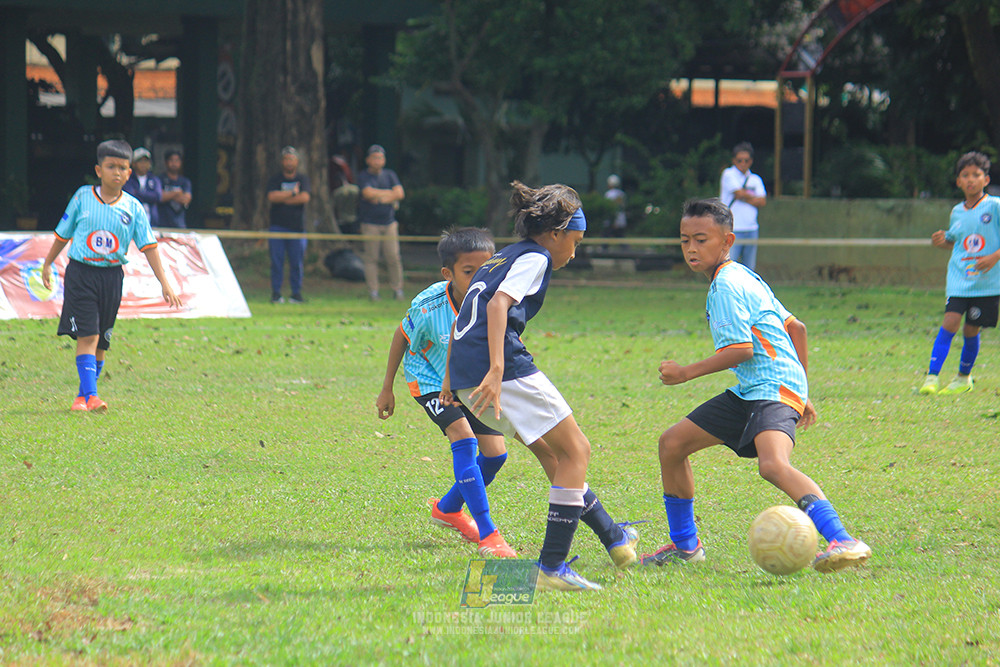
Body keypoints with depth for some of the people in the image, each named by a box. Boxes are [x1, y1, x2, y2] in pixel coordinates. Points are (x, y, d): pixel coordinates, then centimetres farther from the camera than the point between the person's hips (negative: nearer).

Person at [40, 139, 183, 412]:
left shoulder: (133, 208, 2)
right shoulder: (83, 197, -1)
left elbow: (148, 246, 0)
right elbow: (63, 233, 11)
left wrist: (164, 283, -6)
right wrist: (47, 264, 15)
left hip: (112, 276, 3)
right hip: (80, 273, -3)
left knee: (101, 340, 8)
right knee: (87, 335, -12)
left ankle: (83, 396, 21)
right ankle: (90, 396, -17)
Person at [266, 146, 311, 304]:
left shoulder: (303, 179, 11)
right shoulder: (275, 179, 8)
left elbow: (305, 197, -6)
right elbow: (272, 196, -9)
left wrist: (284, 199, -7)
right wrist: (293, 193, -7)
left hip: (297, 226, 1)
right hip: (277, 226, -1)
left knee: (297, 262, -1)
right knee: (277, 261, -4)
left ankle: (296, 293, 6)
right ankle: (276, 293, 1)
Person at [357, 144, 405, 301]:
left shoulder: (390, 175, 14)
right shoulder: (363, 176, 3)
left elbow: (400, 194, 2)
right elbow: (368, 193, -15)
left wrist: (380, 198, -8)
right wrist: (390, 194, -4)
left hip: (389, 222, 3)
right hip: (370, 223, -3)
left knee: (393, 257, -2)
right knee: (371, 258, -3)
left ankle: (397, 288, 5)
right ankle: (373, 291, 0)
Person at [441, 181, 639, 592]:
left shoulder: (497, 260, 26)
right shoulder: (534, 258, -1)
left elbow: (461, 320, 31)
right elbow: (498, 305, -18)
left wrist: (451, 378, 40)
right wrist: (496, 370, -27)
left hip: (465, 375, 9)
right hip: (506, 370, -9)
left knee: (564, 452, 22)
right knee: (574, 453, -2)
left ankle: (614, 540, 31)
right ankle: (551, 569, -8)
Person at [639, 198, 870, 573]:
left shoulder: (725, 285, -11)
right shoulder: (741, 278, 19)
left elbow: (741, 349, -18)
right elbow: (796, 327, 23)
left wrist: (686, 373, -9)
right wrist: (801, 395, 27)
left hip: (774, 388, -11)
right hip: (749, 391, 11)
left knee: (773, 465, -34)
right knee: (672, 443, 14)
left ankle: (843, 542, -44)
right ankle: (684, 545, 27)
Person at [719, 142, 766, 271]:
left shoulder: (756, 180, 13)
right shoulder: (728, 174, 0)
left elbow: (762, 202, 2)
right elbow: (739, 193, -10)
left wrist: (743, 197, -7)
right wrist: (754, 197, 7)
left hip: (751, 230, 5)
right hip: (733, 230, -5)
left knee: (749, 269, 5)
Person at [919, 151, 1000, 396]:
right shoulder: (957, 212, 9)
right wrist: (942, 241, 3)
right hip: (958, 279, 2)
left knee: (971, 329, 5)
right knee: (951, 321, -15)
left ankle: (964, 377, 27)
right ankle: (932, 376, -16)